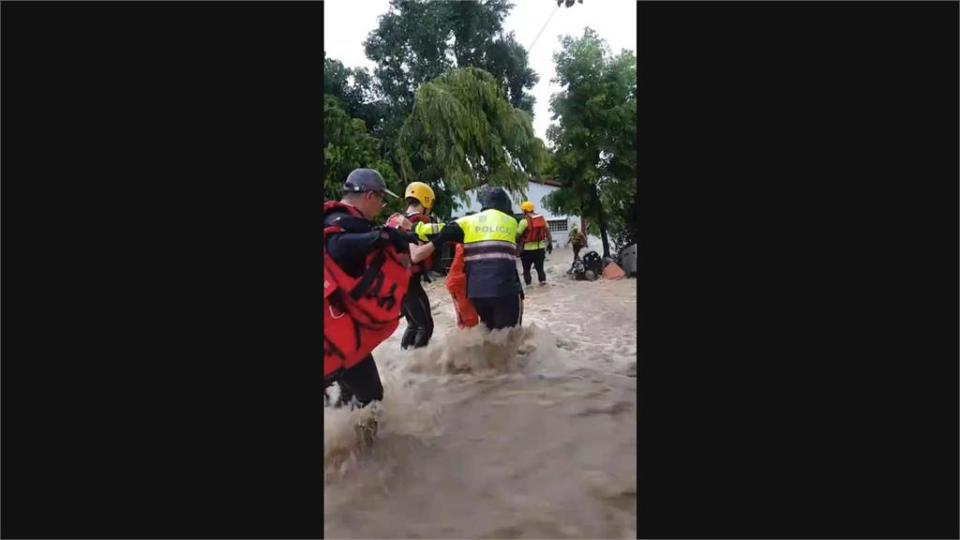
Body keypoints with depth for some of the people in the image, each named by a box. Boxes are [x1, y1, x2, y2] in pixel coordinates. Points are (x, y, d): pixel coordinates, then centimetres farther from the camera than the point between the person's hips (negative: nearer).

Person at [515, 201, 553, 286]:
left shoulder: (524, 221, -12)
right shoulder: (542, 218, 7)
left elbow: (517, 235, -13)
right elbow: (547, 231, 8)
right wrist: (550, 243, 13)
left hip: (528, 249, -5)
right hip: (540, 247, 5)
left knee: (526, 269, 6)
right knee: (540, 267, 17)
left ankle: (528, 284, 4)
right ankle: (542, 280, 10)